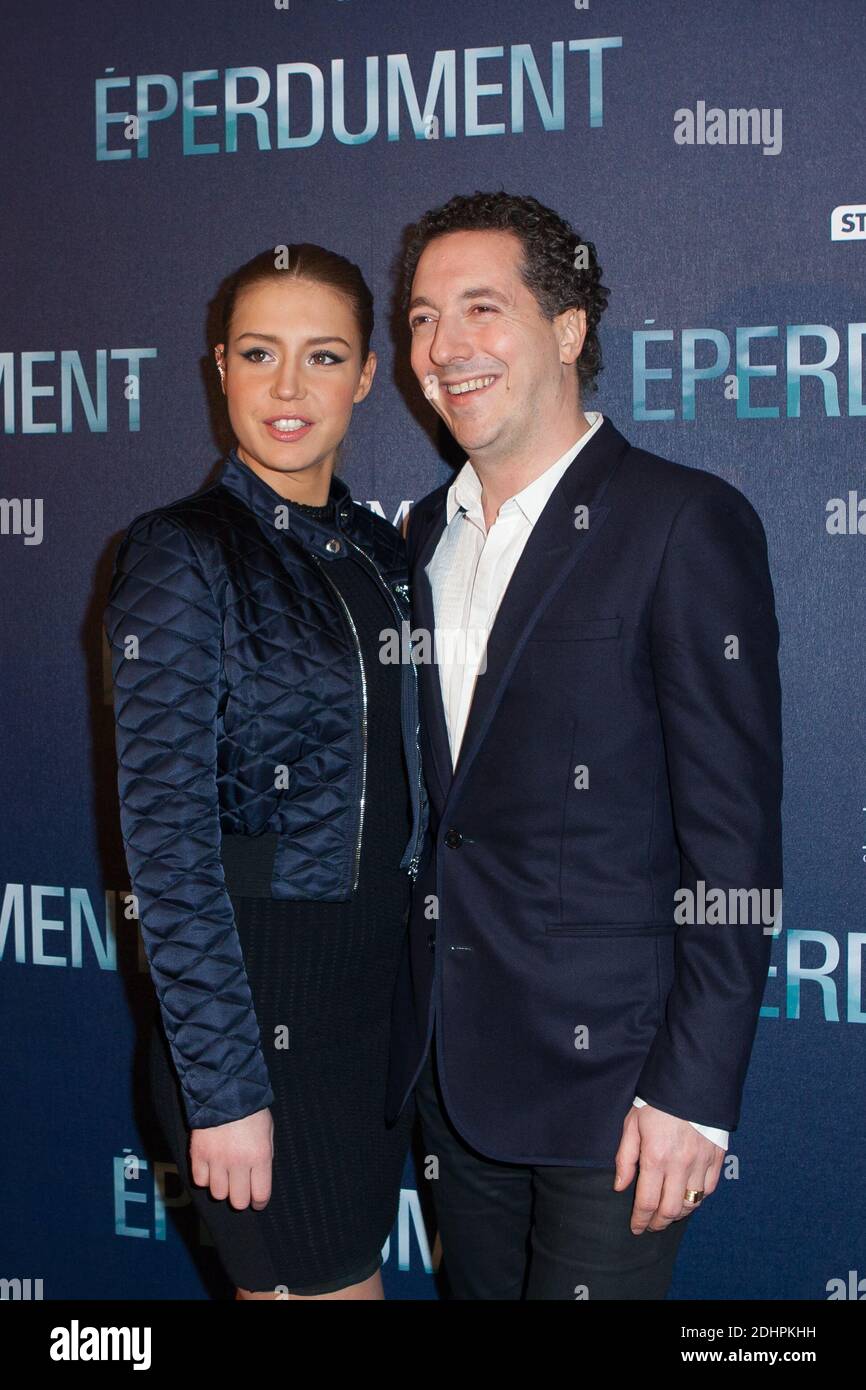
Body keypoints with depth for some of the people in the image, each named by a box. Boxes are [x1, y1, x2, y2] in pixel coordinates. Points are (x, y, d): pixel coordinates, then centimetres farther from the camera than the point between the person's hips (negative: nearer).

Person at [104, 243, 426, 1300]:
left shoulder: (376, 549, 7)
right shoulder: (182, 555, -13)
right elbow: (166, 837, -16)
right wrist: (223, 1088, -17)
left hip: (381, 994, 7)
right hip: (258, 1004, -6)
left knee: (348, 1267, 18)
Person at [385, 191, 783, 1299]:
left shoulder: (684, 523, -12)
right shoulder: (430, 533, 10)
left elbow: (735, 837, -14)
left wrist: (693, 1090, -16)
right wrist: (415, 1019, 11)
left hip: (608, 1069, -6)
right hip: (450, 1063, 7)